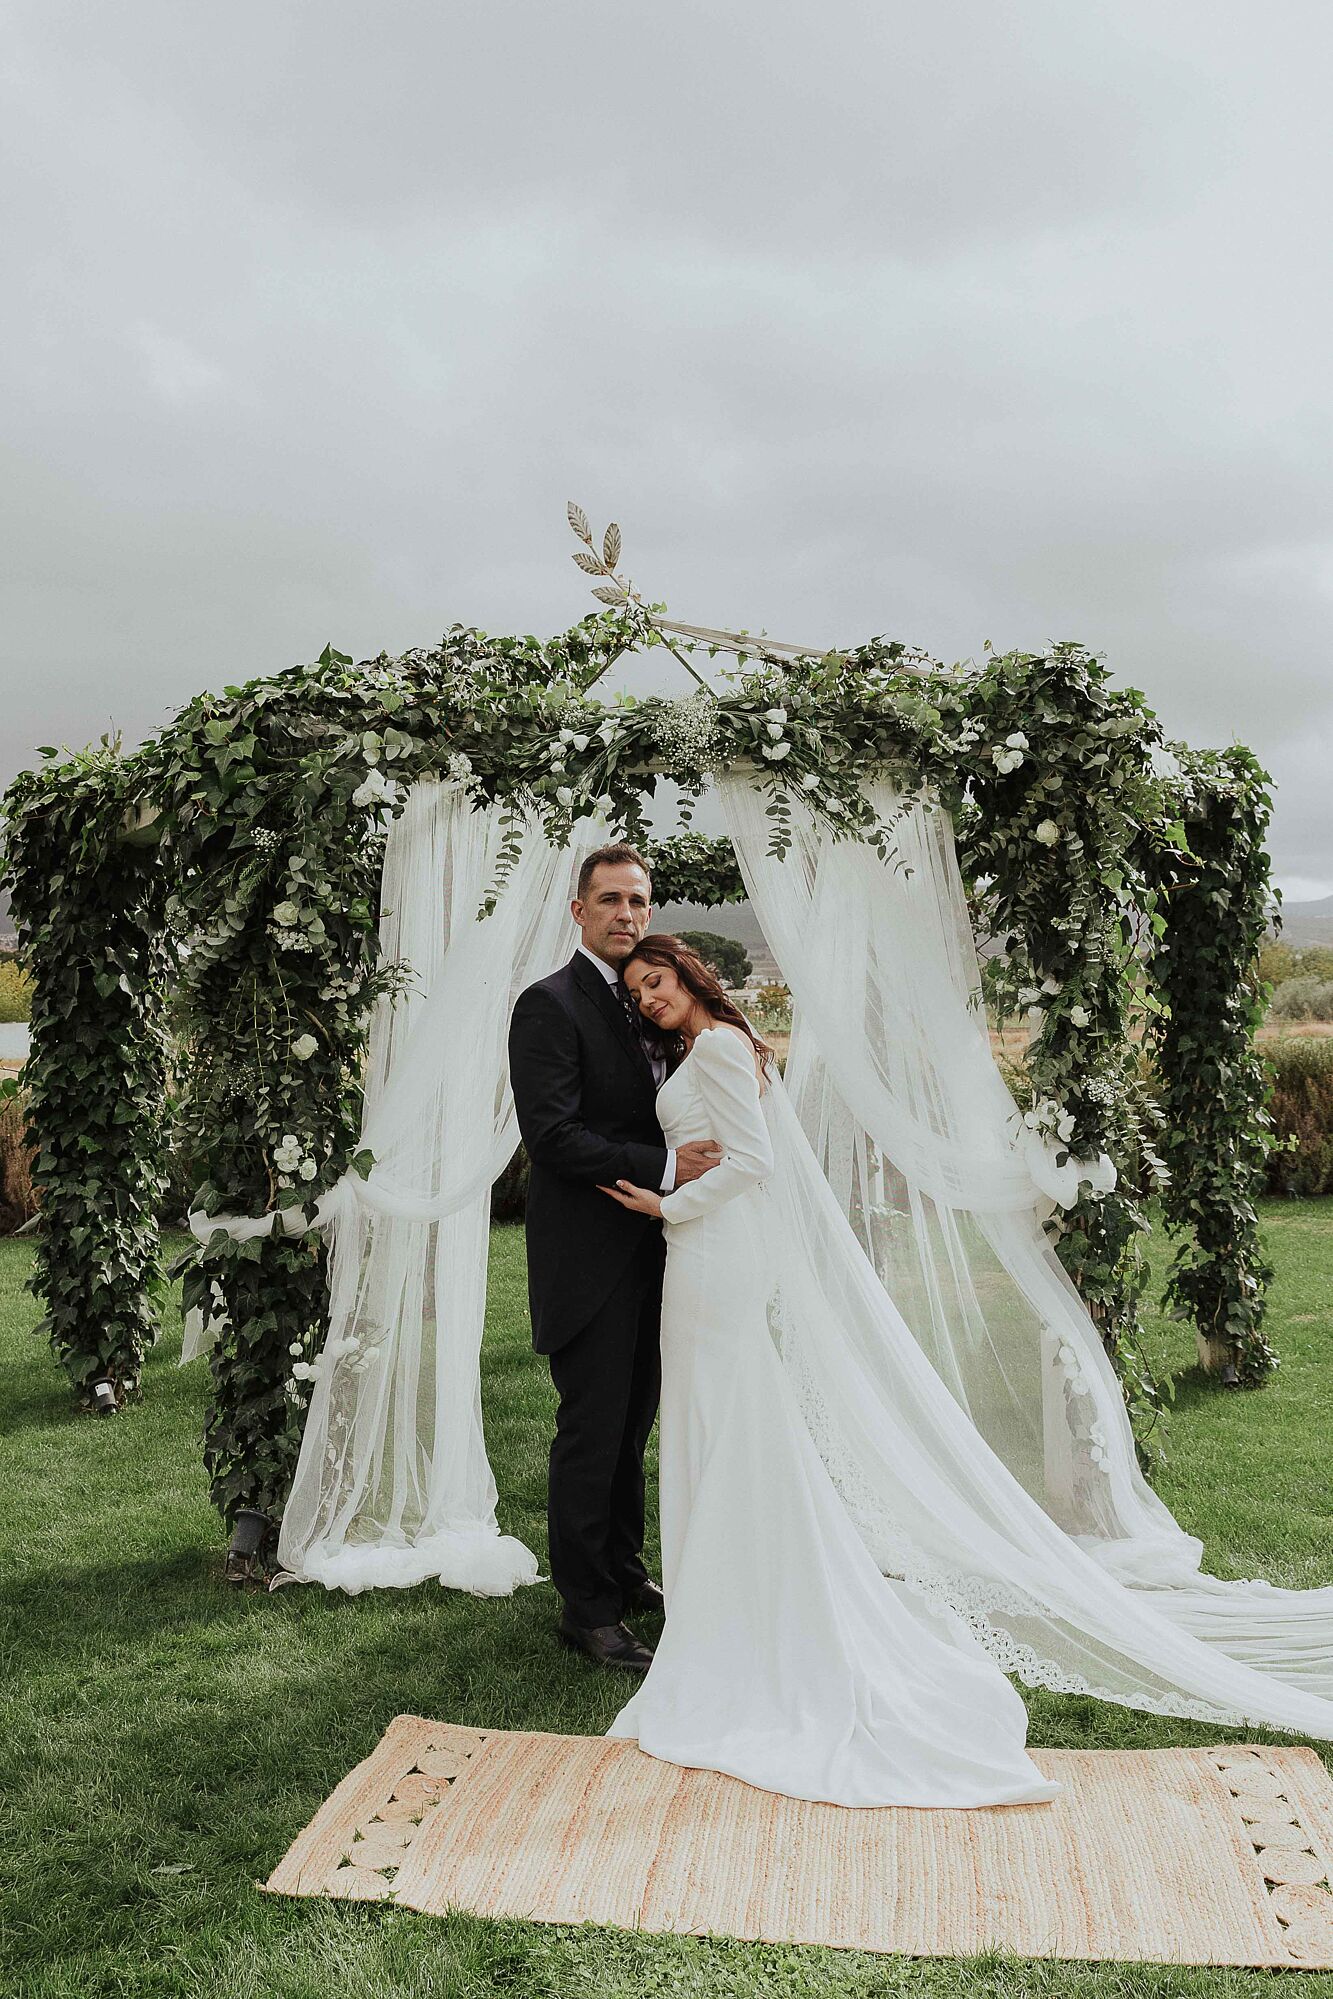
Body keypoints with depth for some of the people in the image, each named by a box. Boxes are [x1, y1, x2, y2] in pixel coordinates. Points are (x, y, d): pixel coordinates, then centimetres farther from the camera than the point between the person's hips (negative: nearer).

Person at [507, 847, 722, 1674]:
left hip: (646, 1253, 8)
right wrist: (663, 1166, -23)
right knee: (593, 1432, 1)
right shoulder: (551, 1004, -12)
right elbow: (552, 1134, -21)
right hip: (588, 1258, -8)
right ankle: (588, 1608, 15)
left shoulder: (647, 1002, 13)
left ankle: (624, 1571, 35)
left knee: (633, 1424, 19)